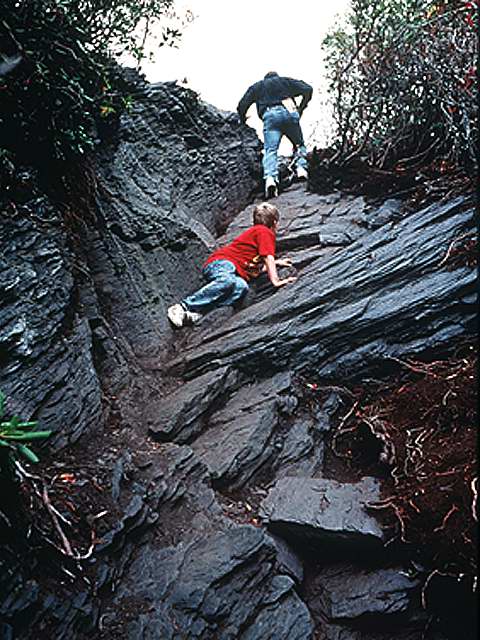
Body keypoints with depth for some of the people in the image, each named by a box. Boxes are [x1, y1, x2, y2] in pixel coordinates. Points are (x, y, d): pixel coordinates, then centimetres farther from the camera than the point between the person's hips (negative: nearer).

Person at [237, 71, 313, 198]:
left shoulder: (257, 86, 31)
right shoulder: (284, 81, 30)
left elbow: (242, 106, 20)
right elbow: (308, 89, 18)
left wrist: (243, 121, 35)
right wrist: (300, 109, 24)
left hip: (269, 116, 0)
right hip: (288, 112, 1)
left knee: (270, 150, -11)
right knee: (299, 144, 16)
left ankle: (270, 178, -35)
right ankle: (301, 168, -9)